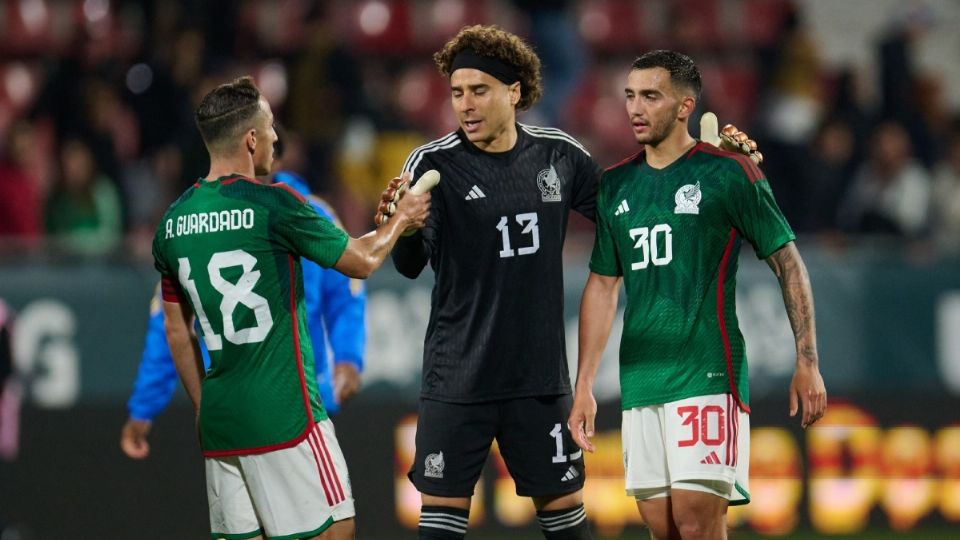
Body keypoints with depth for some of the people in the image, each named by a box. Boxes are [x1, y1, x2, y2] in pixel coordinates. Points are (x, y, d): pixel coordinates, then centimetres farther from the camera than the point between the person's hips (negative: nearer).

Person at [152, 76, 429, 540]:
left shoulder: (173, 222, 8)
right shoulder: (272, 206, -12)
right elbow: (362, 261, -1)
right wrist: (400, 220, 17)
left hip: (219, 418, 7)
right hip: (284, 415, -7)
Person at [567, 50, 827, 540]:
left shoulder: (727, 174, -2)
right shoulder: (616, 184, 14)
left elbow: (788, 263, 0)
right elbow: (602, 285, 20)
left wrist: (807, 363, -6)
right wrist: (583, 387, 16)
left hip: (708, 375, -6)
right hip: (639, 384, 6)